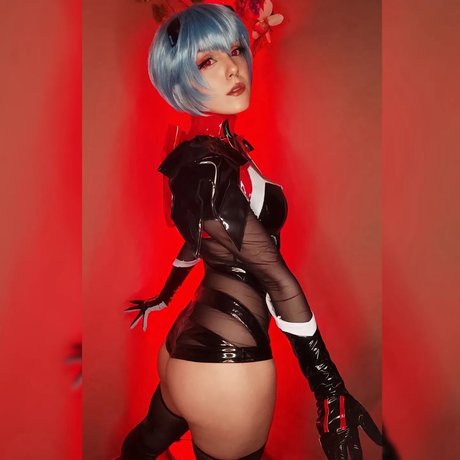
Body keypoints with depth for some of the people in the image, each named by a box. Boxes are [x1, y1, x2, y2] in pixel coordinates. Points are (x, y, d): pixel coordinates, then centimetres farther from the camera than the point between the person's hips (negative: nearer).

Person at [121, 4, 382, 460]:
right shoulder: (207, 165, -22)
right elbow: (276, 277, -24)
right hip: (227, 359, -9)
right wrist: (331, 390, -19)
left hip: (191, 342, 9)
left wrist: (162, 299, 32)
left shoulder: (223, 148, 7)